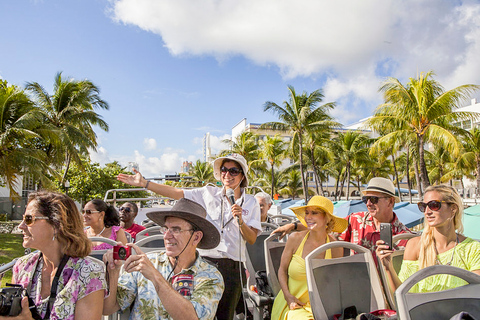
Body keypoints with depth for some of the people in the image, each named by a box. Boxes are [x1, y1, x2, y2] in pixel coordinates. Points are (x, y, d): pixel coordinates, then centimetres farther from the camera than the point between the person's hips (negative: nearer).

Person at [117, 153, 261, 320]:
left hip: (233, 266, 1)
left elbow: (252, 239, 1)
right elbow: (176, 193, -2)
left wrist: (240, 221, -17)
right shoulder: (209, 193, 4)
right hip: (206, 261, 0)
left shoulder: (251, 202, 5)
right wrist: (144, 183, -7)